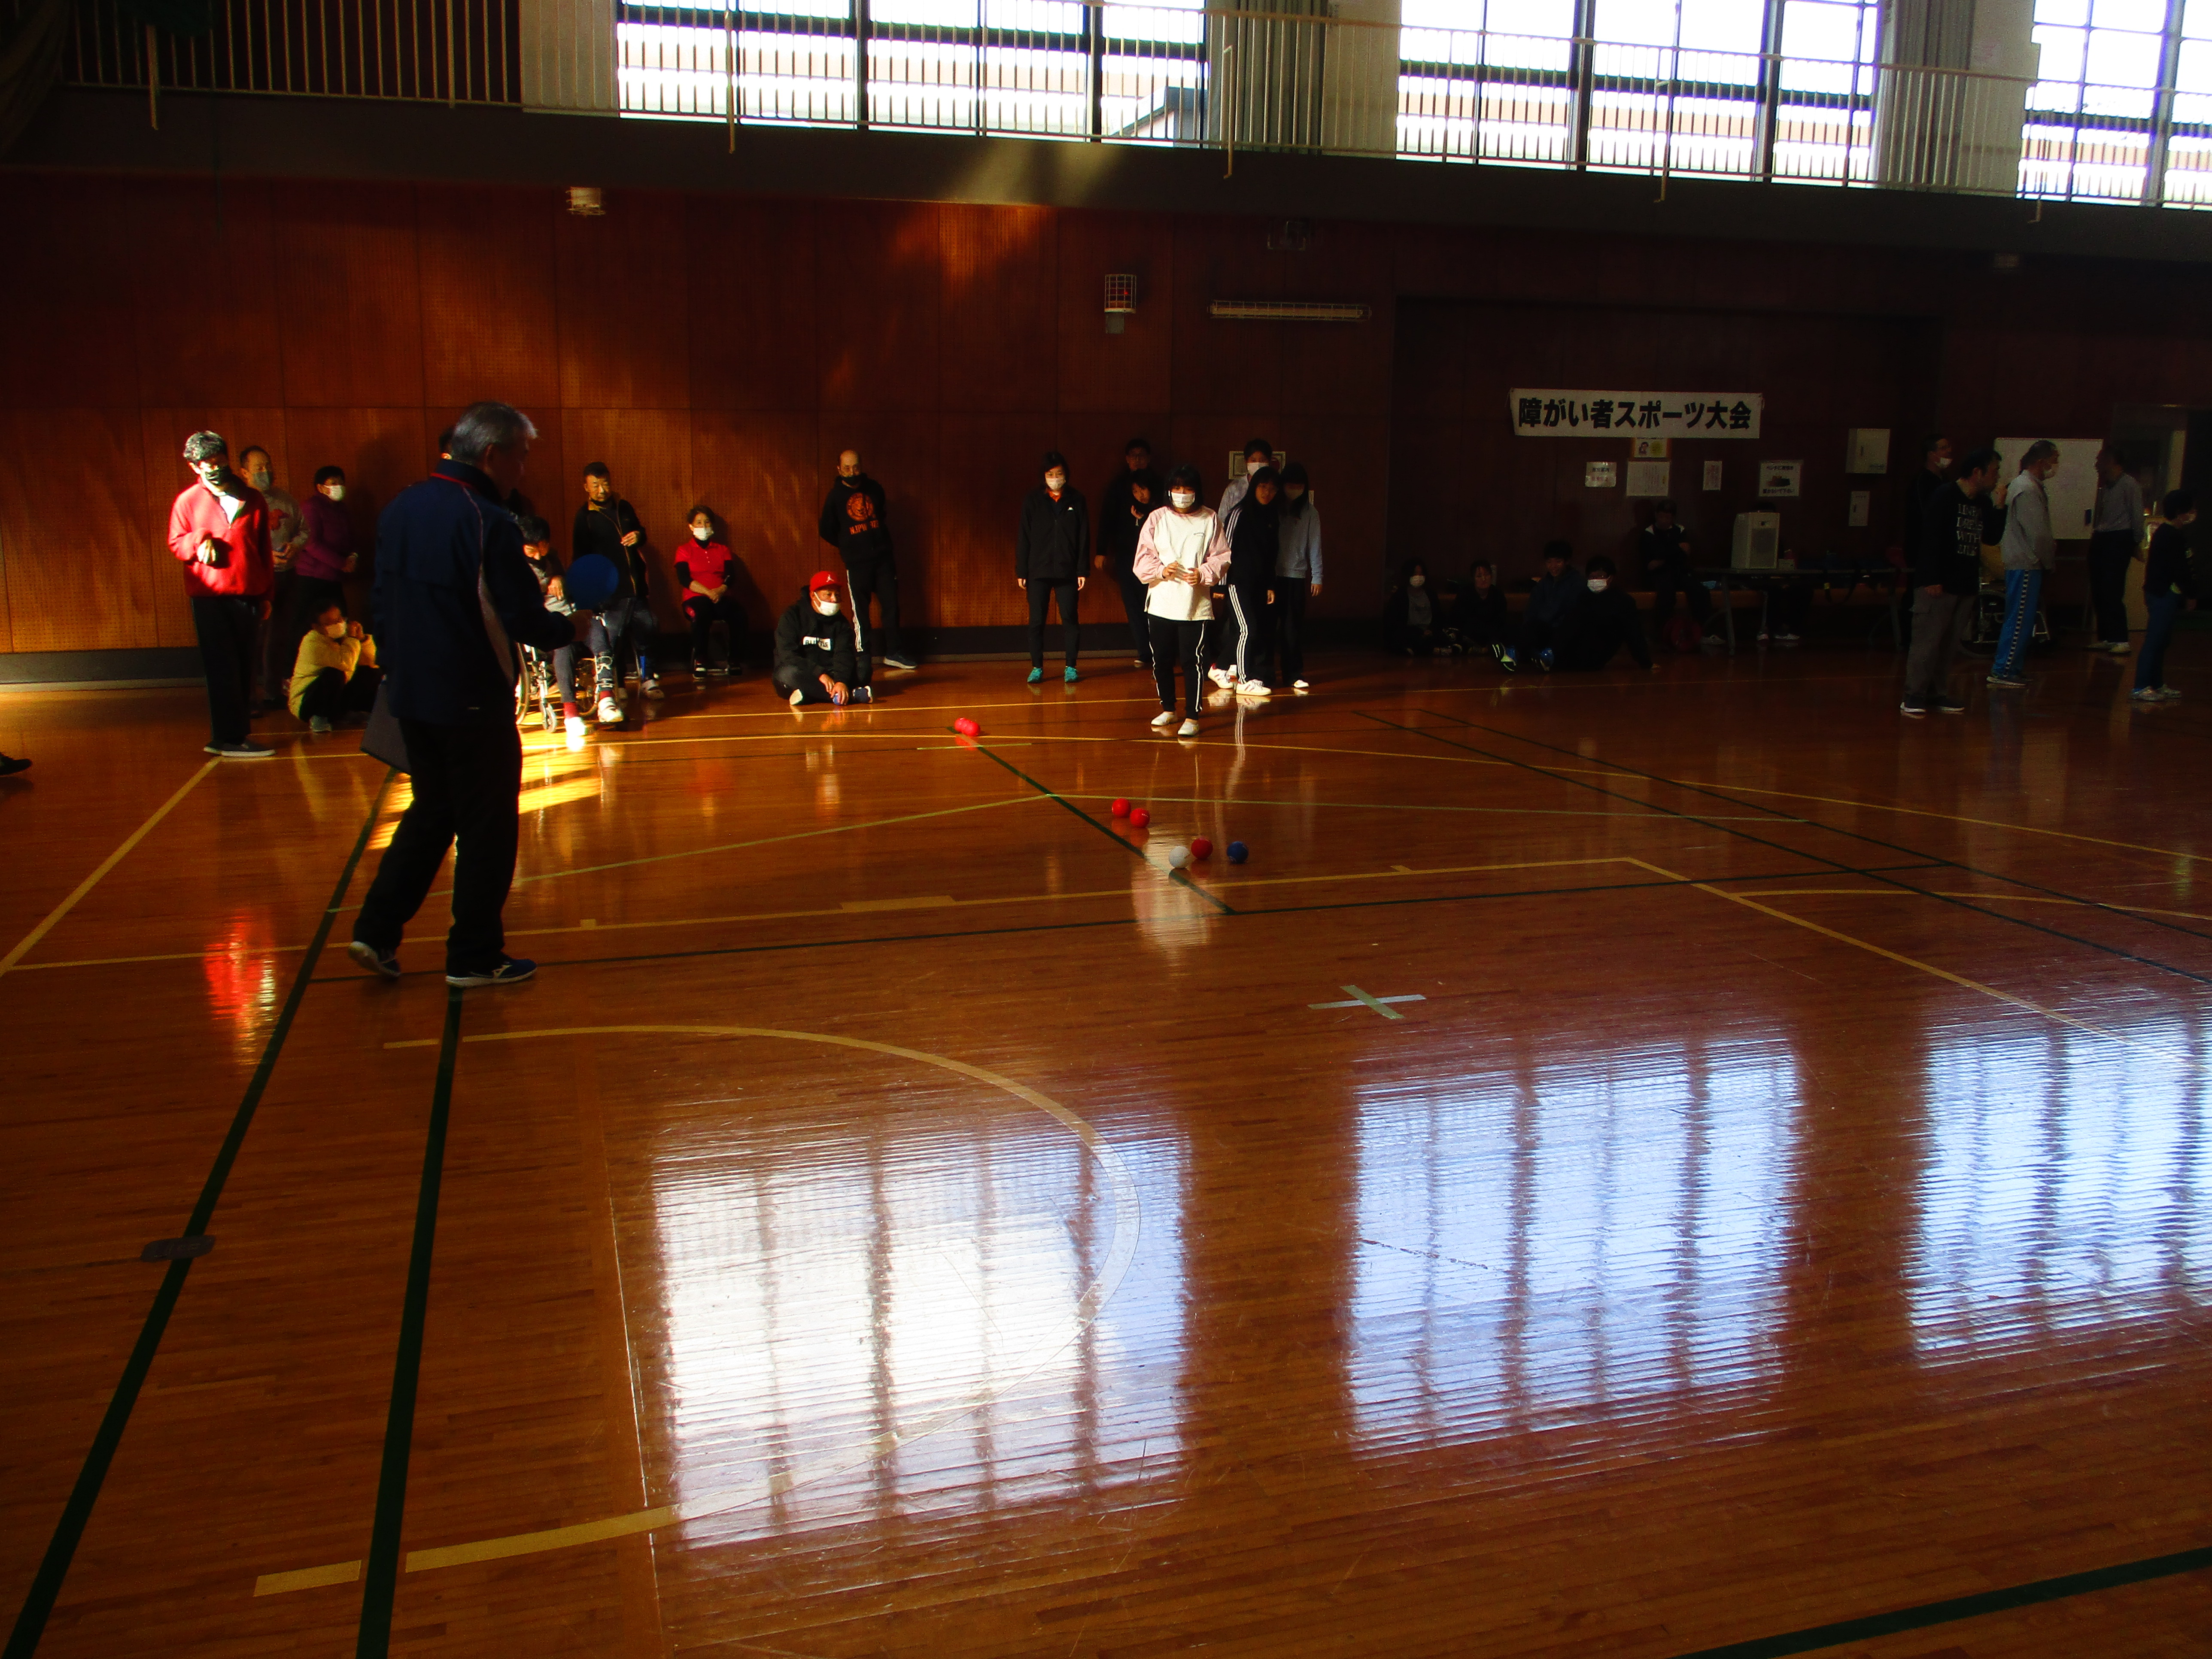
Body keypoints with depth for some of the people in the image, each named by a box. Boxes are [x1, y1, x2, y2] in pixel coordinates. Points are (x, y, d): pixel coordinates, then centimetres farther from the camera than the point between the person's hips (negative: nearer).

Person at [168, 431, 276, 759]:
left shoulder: (252, 499, 11)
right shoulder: (187, 501, 4)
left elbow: (264, 549, 15)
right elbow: (175, 543, 8)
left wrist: (267, 594, 14)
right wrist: (198, 542, -14)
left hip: (248, 596, 3)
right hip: (210, 597, -3)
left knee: (243, 668, 6)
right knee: (223, 669, -5)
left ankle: (235, 732, 15)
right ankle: (231, 738, -5)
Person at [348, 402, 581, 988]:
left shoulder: (401, 509, 6)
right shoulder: (488, 523, -18)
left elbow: (383, 605, 12)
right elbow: (527, 622, -16)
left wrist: (399, 668, 20)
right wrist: (571, 627, 3)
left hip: (410, 695, 8)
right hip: (473, 700, -7)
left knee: (431, 812, 21)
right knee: (486, 828, 6)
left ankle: (376, 932, 18)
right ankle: (474, 957, 14)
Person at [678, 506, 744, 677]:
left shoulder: (722, 548, 20)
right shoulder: (685, 551, 11)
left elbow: (731, 574, 7)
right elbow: (684, 578, -4)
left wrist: (721, 590, -16)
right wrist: (709, 592, -18)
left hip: (720, 598, 2)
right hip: (695, 598, -2)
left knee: (739, 612, -32)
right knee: (702, 613, -39)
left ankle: (735, 661, -24)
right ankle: (700, 661, -32)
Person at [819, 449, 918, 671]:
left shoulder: (875, 489, 6)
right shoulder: (835, 496, -3)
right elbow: (826, 531, 7)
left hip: (883, 559, 3)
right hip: (856, 564, -3)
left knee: (891, 605, 3)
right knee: (860, 611, -1)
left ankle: (893, 651, 14)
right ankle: (863, 655, 7)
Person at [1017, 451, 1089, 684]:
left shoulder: (1076, 500, 4)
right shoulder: (1032, 500, 3)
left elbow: (1084, 538, 5)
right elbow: (1023, 538, 4)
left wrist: (1083, 570, -1)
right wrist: (1021, 571, 0)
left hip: (1067, 571, 0)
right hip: (1038, 571, 0)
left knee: (1070, 619, 1)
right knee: (1036, 621, 2)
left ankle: (1071, 667, 9)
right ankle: (1037, 667, 11)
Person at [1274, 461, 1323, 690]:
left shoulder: (1310, 513, 6)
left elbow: (1315, 546, 6)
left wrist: (1317, 577, 1)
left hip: (1297, 576, 1)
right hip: (1271, 574, -1)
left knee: (1293, 627, 1)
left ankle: (1294, 674, 7)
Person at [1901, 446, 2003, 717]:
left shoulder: (1982, 503, 14)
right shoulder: (1945, 497, -10)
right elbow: (1930, 537, -15)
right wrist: (1932, 579, -19)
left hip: (1965, 585, 8)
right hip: (1938, 584, -8)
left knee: (1950, 643, 8)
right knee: (1928, 640, -8)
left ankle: (1937, 693, 15)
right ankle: (1914, 696, -5)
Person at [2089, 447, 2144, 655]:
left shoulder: (2129, 485, -9)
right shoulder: (2105, 486, 18)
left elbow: (2137, 515, -8)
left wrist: (2137, 542, -6)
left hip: (2119, 539, -9)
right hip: (2100, 540, 9)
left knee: (2112, 592, -13)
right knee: (2099, 592, 8)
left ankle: (2121, 640, -10)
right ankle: (2105, 638, 16)